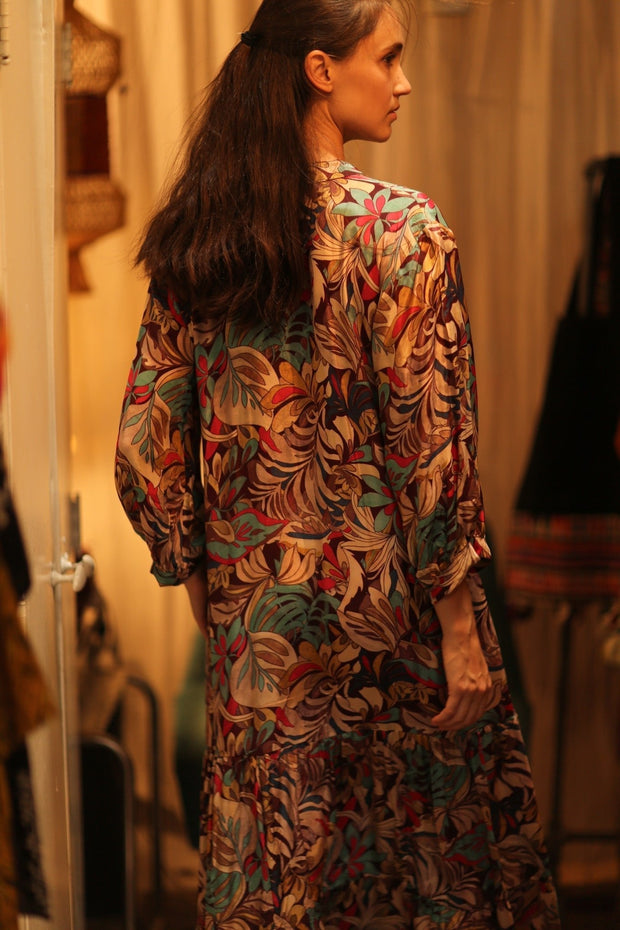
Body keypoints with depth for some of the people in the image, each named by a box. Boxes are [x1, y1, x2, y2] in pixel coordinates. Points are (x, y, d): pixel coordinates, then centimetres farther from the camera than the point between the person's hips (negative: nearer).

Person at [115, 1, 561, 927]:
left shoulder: (189, 234, 0)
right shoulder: (401, 231, -15)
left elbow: (146, 444, 2)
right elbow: (429, 449, -17)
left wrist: (206, 591, 13)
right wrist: (462, 632, -10)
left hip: (253, 620, 4)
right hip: (385, 614, -4)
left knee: (274, 852, 15)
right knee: (432, 837, 16)